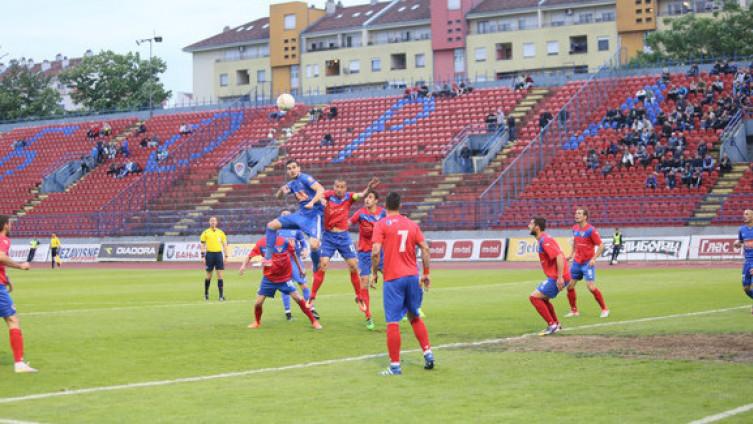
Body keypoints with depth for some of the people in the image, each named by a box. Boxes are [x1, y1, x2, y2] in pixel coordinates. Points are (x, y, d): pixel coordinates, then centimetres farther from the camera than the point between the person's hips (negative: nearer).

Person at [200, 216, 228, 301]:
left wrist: (226, 256, 4)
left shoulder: (221, 232, 9)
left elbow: (225, 244, 11)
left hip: (219, 254, 1)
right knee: (209, 275, 5)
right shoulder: (206, 232, 3)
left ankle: (221, 295, -4)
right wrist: (203, 256, -4)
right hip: (209, 254, -1)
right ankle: (206, 293, 23)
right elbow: (203, 245, 3)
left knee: (220, 275, -4)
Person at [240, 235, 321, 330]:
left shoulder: (284, 242, -12)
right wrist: (244, 265, -19)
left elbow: (293, 254, 3)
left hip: (285, 277, -1)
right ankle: (257, 322, 27)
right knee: (258, 302, -2)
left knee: (298, 298, -10)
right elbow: (250, 255, -1)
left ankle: (314, 321, 0)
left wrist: (300, 268, 10)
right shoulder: (261, 243, -9)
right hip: (268, 278, 1)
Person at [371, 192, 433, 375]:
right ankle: (428, 353, 17)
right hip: (412, 276, 5)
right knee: (415, 317, 22)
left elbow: (375, 251, -13)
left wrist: (374, 273, -1)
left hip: (393, 279, -5)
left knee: (393, 322, -2)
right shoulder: (412, 224, 10)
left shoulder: (381, 224, -3)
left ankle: (395, 366, -1)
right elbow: (425, 248, 5)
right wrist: (426, 274, 10)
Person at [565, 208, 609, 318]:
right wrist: (572, 254, 13)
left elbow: (601, 246, -13)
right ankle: (574, 310, 17)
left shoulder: (591, 230, -14)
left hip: (588, 263, -7)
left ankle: (604, 309, 4)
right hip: (576, 262, 7)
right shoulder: (575, 228, 6)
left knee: (591, 287, -13)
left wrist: (594, 258, -22)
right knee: (570, 286, 3)